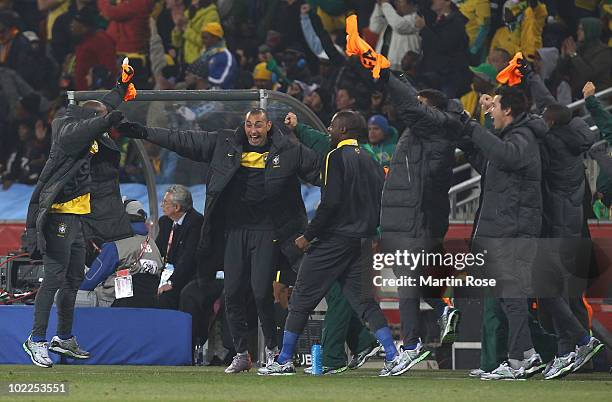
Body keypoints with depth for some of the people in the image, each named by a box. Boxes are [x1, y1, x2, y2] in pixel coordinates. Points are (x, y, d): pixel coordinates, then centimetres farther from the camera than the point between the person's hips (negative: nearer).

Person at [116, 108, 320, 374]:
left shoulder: (289, 152, 1)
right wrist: (143, 133, 8)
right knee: (233, 293, 1)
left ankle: (272, 349, 8)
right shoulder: (224, 145, 7)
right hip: (234, 230, 3)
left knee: (261, 291, -12)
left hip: (266, 232, -3)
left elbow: (319, 170, 4)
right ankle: (241, 355, 13)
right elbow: (183, 141, 9)